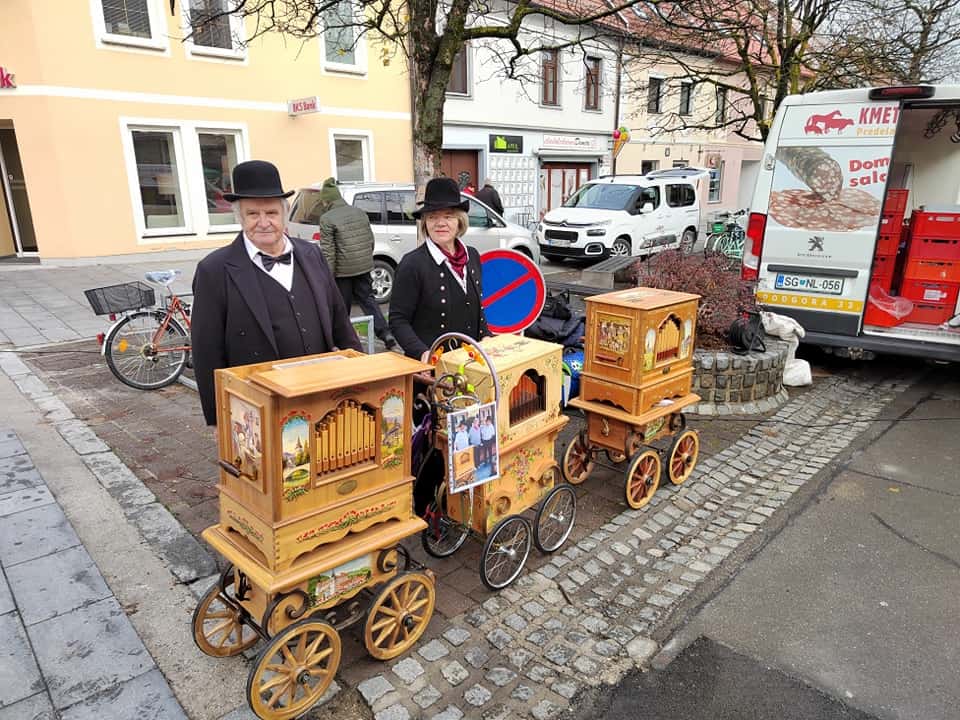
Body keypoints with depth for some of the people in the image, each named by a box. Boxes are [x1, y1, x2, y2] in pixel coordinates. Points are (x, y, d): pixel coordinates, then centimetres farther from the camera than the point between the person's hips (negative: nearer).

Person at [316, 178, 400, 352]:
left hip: (343, 270, -5)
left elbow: (328, 252, -14)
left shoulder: (327, 219, -11)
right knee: (368, 300, 12)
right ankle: (387, 336, 2)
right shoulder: (360, 212, 8)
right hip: (364, 266, 5)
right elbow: (371, 240, 14)